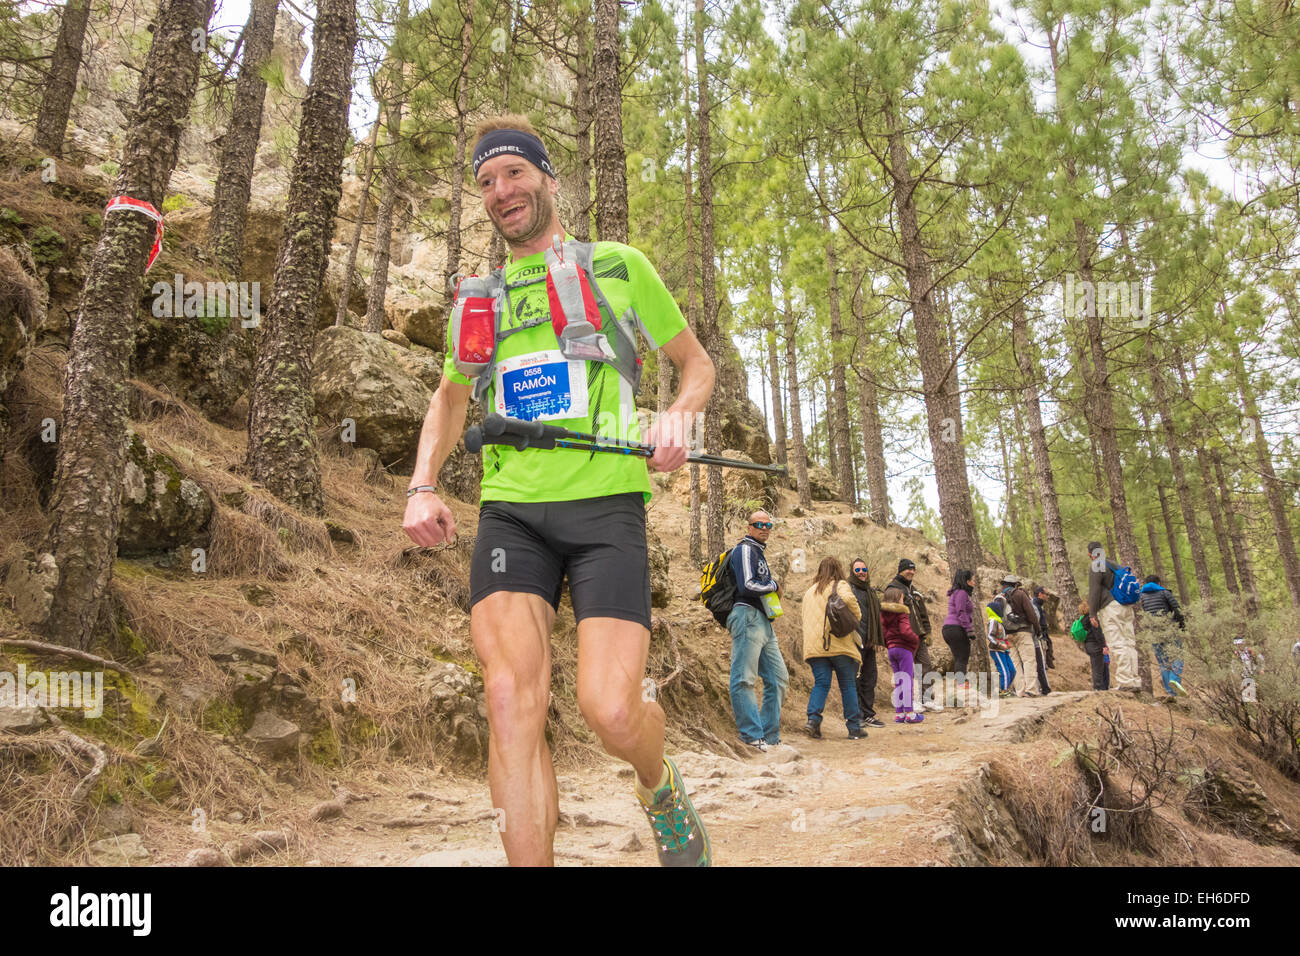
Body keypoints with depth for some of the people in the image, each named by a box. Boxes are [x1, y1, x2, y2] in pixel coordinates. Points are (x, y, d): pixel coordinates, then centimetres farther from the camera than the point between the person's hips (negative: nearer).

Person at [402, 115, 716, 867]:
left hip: (606, 505, -3)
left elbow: (697, 362, 17)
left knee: (610, 711, -14)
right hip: (511, 510, 3)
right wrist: (423, 485, 13)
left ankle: (663, 788, 22)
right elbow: (451, 396, 32)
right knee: (512, 699, -15)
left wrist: (679, 416, -8)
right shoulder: (479, 298, 20)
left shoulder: (618, 265, 11)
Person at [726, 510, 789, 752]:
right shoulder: (745, 550, -5)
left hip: (763, 623, 10)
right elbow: (747, 586, -17)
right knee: (744, 679, -9)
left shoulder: (758, 553, 25)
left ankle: (770, 736, 12)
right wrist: (774, 586, -2)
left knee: (778, 678, 9)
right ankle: (752, 735, -9)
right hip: (747, 617, -10)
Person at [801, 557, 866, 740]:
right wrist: (857, 616, -4)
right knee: (848, 685, 5)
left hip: (814, 646, 4)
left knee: (820, 684, 3)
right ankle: (854, 728, 8)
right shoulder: (840, 585, 3)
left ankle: (813, 719, -16)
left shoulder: (809, 592, 21)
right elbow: (847, 598, -19)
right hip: (839, 644, -4)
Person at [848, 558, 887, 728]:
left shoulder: (870, 591, 21)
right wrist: (854, 634, -22)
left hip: (868, 642, 8)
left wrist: (877, 640, 21)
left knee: (870, 677, 12)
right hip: (856, 640, -8)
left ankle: (868, 714, 20)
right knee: (855, 678, -7)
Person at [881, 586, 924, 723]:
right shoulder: (901, 612, -10)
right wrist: (916, 640, -5)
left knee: (897, 682, 11)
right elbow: (905, 631, -19)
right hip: (903, 648, -7)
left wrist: (888, 645, 15)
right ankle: (909, 713, -2)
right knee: (907, 680, -2)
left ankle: (899, 714, 12)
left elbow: (883, 632, 9)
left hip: (891, 649, 7)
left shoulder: (883, 614, 10)